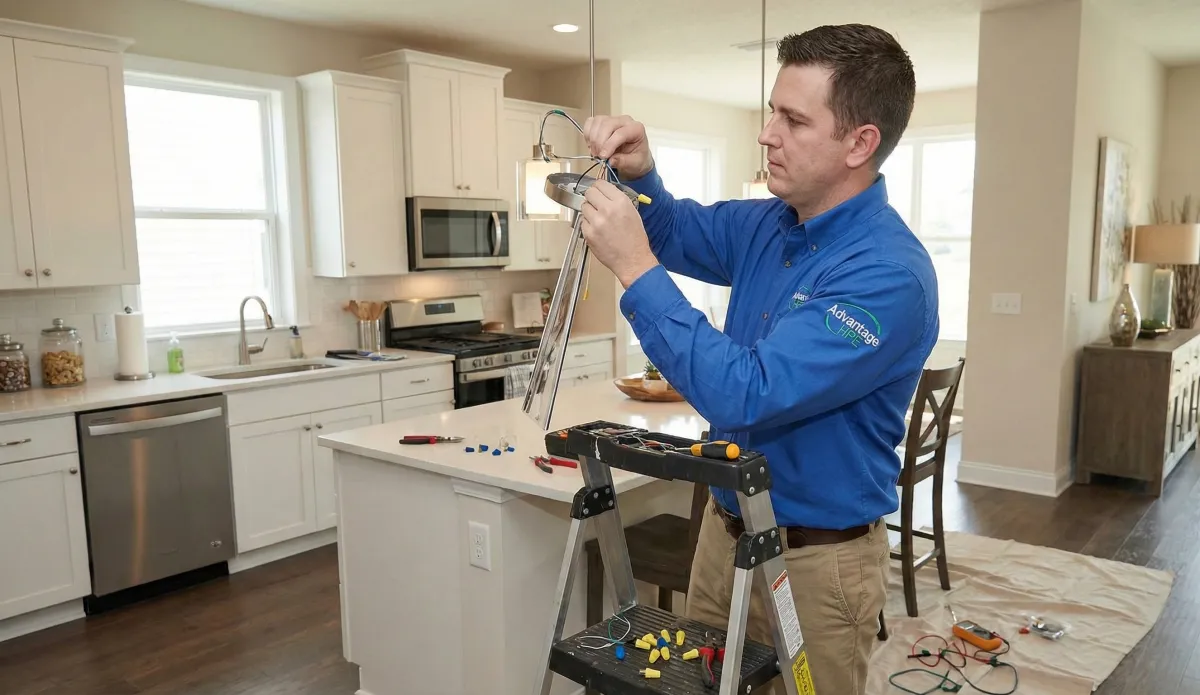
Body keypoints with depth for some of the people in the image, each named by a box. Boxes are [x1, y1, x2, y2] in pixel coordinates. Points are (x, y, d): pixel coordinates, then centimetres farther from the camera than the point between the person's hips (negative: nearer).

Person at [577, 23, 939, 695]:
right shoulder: (770, 224, -2)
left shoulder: (889, 275, -26)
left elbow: (747, 396, -32)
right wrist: (637, 174, -9)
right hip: (726, 526, 8)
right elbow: (677, 232, 14)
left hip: (815, 559, -7)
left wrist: (635, 268, -30)